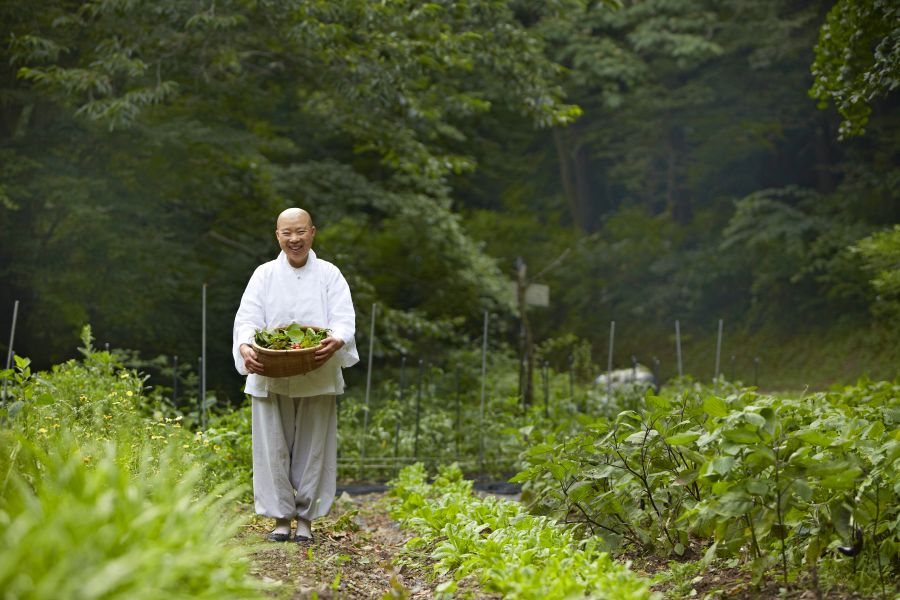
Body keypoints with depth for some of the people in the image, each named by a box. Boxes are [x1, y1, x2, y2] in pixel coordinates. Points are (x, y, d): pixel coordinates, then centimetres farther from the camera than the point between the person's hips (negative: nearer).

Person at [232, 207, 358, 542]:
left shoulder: (329, 275, 4)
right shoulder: (264, 275, 7)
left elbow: (344, 320, -7)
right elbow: (247, 318, -4)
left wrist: (336, 342, -31)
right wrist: (245, 347, -26)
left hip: (317, 379, 0)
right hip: (270, 379, 1)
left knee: (312, 449, 3)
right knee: (273, 449, 0)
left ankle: (305, 517, 14)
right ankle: (280, 517, 11)